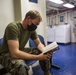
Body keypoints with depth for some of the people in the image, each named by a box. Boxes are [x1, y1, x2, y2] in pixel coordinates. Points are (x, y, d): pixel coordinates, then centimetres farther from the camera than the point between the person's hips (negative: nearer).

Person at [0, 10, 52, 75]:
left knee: (45, 54, -4)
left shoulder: (31, 29, -6)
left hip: (21, 51, 7)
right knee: (21, 66, -40)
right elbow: (15, 53, -36)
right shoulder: (12, 27, -29)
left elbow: (39, 43, 3)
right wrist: (38, 57, -36)